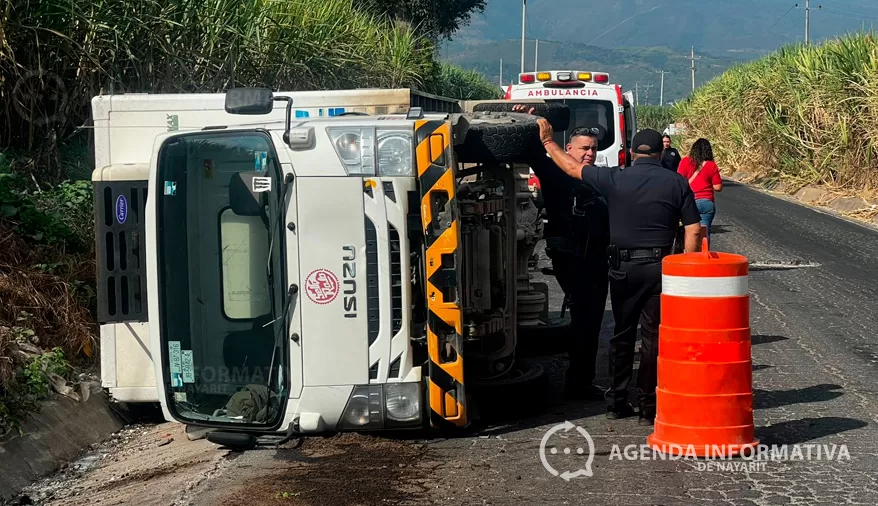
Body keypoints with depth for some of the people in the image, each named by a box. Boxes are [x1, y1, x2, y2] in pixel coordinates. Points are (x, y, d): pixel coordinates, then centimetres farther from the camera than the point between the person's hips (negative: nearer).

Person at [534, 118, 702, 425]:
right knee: (652, 335, 4)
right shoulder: (676, 182, -1)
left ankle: (616, 401, 19)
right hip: (659, 265, -1)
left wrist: (548, 141, 22)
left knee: (622, 333, 14)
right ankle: (648, 406, 7)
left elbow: (571, 167, 9)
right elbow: (693, 230, -4)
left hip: (622, 266, 1)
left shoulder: (614, 179, -2)